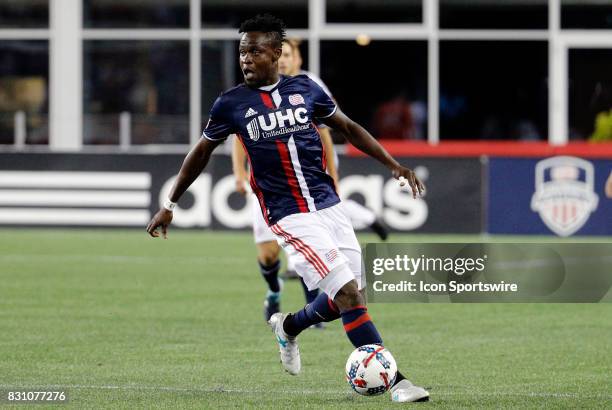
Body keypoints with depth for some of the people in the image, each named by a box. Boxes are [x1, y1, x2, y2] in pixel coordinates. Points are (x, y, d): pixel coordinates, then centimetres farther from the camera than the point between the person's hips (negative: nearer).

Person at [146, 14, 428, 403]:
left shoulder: (304, 89, 5)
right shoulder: (231, 104, -2)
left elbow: (348, 127, 16)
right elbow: (202, 152, 12)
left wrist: (393, 164, 9)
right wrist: (170, 205, 16)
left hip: (330, 206, 4)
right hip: (291, 219, -4)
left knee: (351, 298, 7)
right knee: (349, 295, -15)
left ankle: (288, 327, 36)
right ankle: (395, 381, -12)